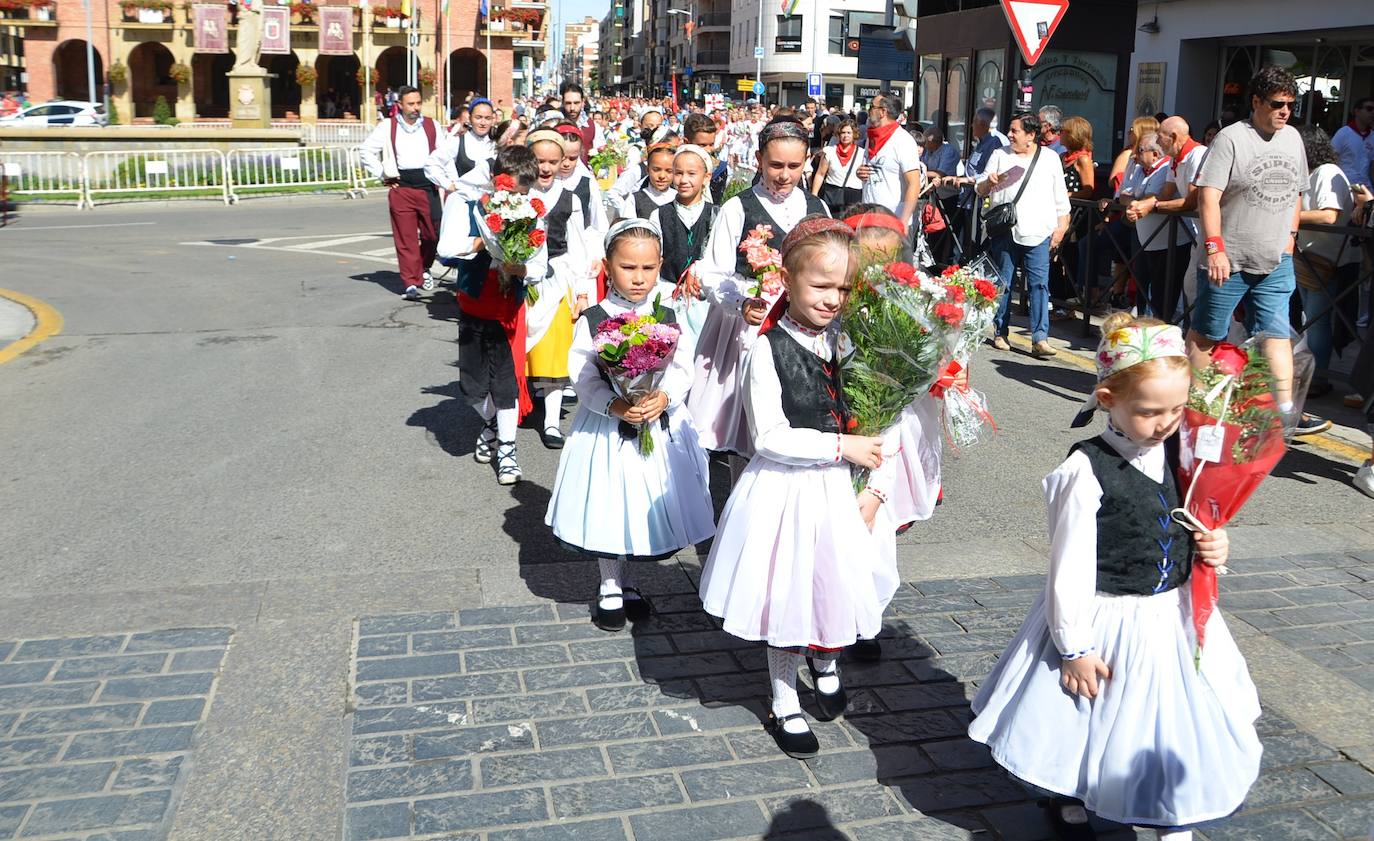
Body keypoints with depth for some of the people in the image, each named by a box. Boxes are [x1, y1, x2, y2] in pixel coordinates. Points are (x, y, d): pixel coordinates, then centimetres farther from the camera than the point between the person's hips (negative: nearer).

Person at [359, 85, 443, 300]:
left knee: (432, 233, 3)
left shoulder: (431, 126, 10)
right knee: (406, 238, -3)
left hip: (428, 185, 2)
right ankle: (411, 282, 2)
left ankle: (424, 269, 30)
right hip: (401, 187, -2)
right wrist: (381, 174, 3)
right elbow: (366, 150, 7)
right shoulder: (388, 127, 4)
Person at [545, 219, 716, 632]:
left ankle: (621, 584, 33)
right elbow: (584, 377, -14)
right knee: (609, 509, 9)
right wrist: (615, 405, -29)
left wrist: (664, 396, -24)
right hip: (607, 427, -2)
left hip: (661, 425, 3)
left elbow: (683, 368, -5)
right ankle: (612, 589, 29)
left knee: (647, 504, 12)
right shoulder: (592, 320, -9)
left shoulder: (668, 317, -1)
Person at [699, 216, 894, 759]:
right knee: (789, 595, 9)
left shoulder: (840, 339, -1)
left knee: (838, 582, 18)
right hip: (785, 489, -5)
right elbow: (769, 437, -22)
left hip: (836, 487, 5)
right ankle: (785, 708, 30)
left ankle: (826, 662, 50)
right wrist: (840, 447, -21)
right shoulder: (769, 350, -19)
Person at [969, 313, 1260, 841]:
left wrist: (1212, 547, -9)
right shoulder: (1087, 471, -23)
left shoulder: (1181, 454, -4)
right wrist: (1074, 647, -15)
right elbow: (1071, 566, -19)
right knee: (1098, 721, 15)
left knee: (1180, 717, 18)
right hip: (1110, 624, -5)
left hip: (1177, 618, 6)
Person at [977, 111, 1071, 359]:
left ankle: (1040, 339, -11)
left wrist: (1060, 227, 4)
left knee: (1039, 284, -8)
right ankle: (1000, 333, 18)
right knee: (1003, 284, 6)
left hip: (1038, 234, -1)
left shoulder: (1050, 158, 9)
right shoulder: (1000, 155, 11)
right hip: (1004, 231, 1)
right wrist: (989, 182, -10)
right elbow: (981, 191, 11)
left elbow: (1060, 198, 11)